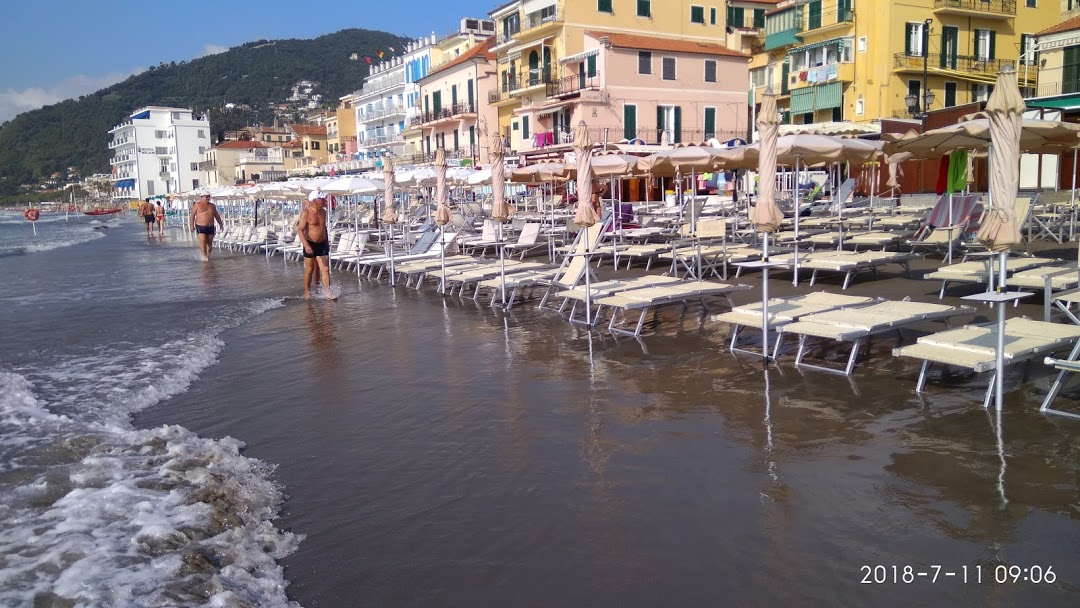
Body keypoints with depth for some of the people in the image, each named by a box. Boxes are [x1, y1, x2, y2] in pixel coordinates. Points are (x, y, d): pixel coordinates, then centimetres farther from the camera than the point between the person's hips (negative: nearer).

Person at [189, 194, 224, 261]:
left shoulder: (212, 206, 9)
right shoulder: (197, 205, -2)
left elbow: (217, 216, 16)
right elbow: (192, 214, -1)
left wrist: (221, 224, 13)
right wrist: (192, 225, -6)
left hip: (210, 227, 4)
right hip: (200, 227, -4)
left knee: (209, 242, 5)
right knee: (202, 241, -16)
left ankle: (208, 256, 17)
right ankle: (204, 256, -7)